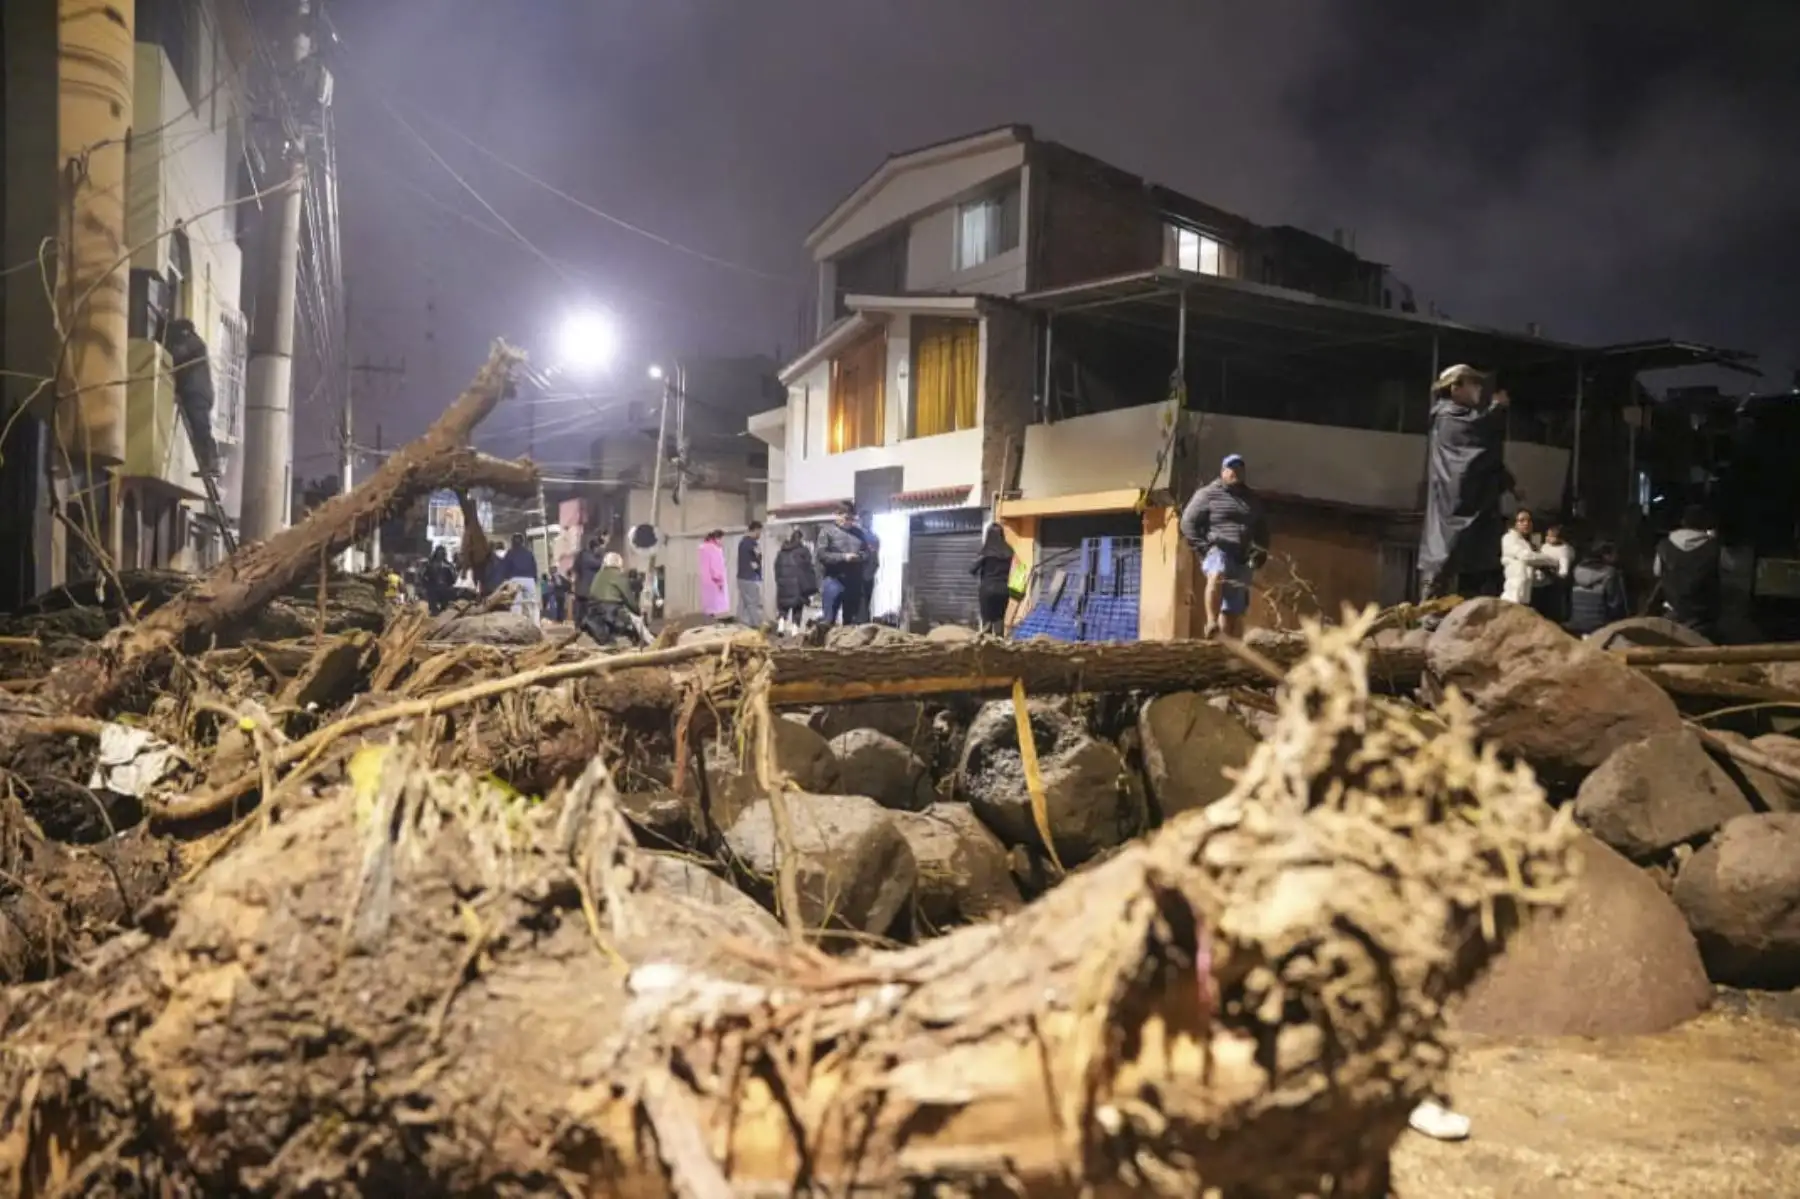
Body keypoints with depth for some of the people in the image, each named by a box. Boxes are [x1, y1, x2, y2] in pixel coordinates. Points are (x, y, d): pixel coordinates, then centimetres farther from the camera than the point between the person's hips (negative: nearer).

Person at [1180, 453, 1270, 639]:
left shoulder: (1252, 499, 24)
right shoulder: (1208, 494, 7)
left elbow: (1262, 529, 30)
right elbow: (1188, 522, 1)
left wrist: (1259, 552, 13)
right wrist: (1202, 546, -11)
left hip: (1242, 559, 5)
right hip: (1217, 550, -5)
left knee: (1234, 613, 2)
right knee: (1217, 575, -40)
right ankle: (1211, 622, -43)